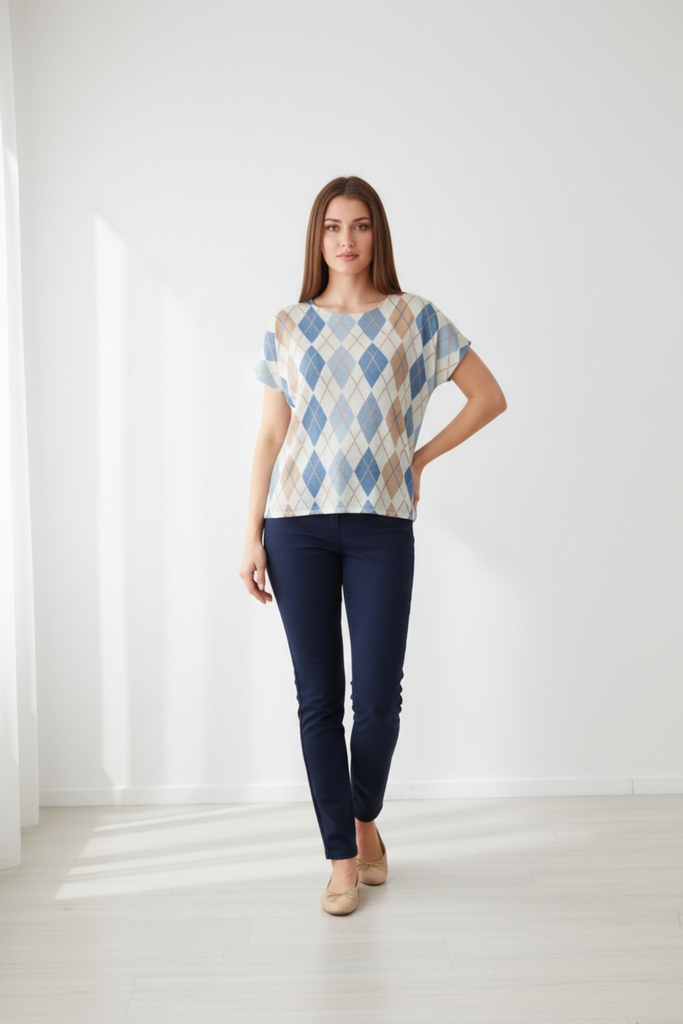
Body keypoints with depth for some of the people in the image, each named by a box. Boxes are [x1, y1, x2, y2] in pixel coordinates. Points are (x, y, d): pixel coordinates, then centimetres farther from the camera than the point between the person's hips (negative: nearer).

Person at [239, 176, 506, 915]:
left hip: (381, 525, -1)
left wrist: (423, 456, 5)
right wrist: (252, 535, 4)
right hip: (298, 524, 1)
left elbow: (489, 396, 10)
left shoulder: (414, 318, 6)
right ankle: (342, 858, 14)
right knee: (317, 696, 1)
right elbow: (270, 435, 9)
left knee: (378, 694, -4)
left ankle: (366, 821, 26)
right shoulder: (288, 327, 10)